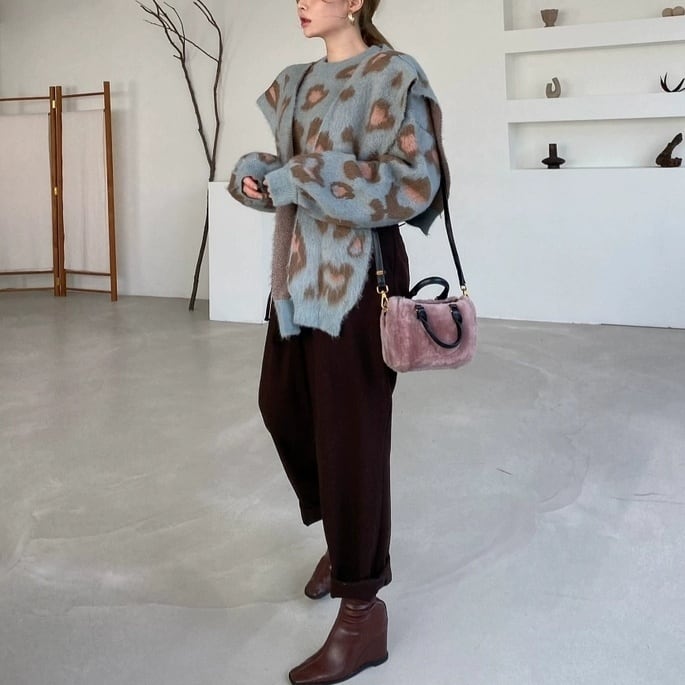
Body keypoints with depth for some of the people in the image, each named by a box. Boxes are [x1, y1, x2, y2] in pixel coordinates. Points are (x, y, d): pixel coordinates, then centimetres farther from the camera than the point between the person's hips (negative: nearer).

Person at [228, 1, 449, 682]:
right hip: (298, 270, 9)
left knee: (349, 432, -4)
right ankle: (347, 536, 40)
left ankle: (362, 612, 9)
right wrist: (254, 173, -4)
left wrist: (301, 180, -21)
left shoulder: (392, 76, -9)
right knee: (282, 406, 16)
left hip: (357, 274, -8)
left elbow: (414, 182, -20)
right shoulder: (296, 83, 14)